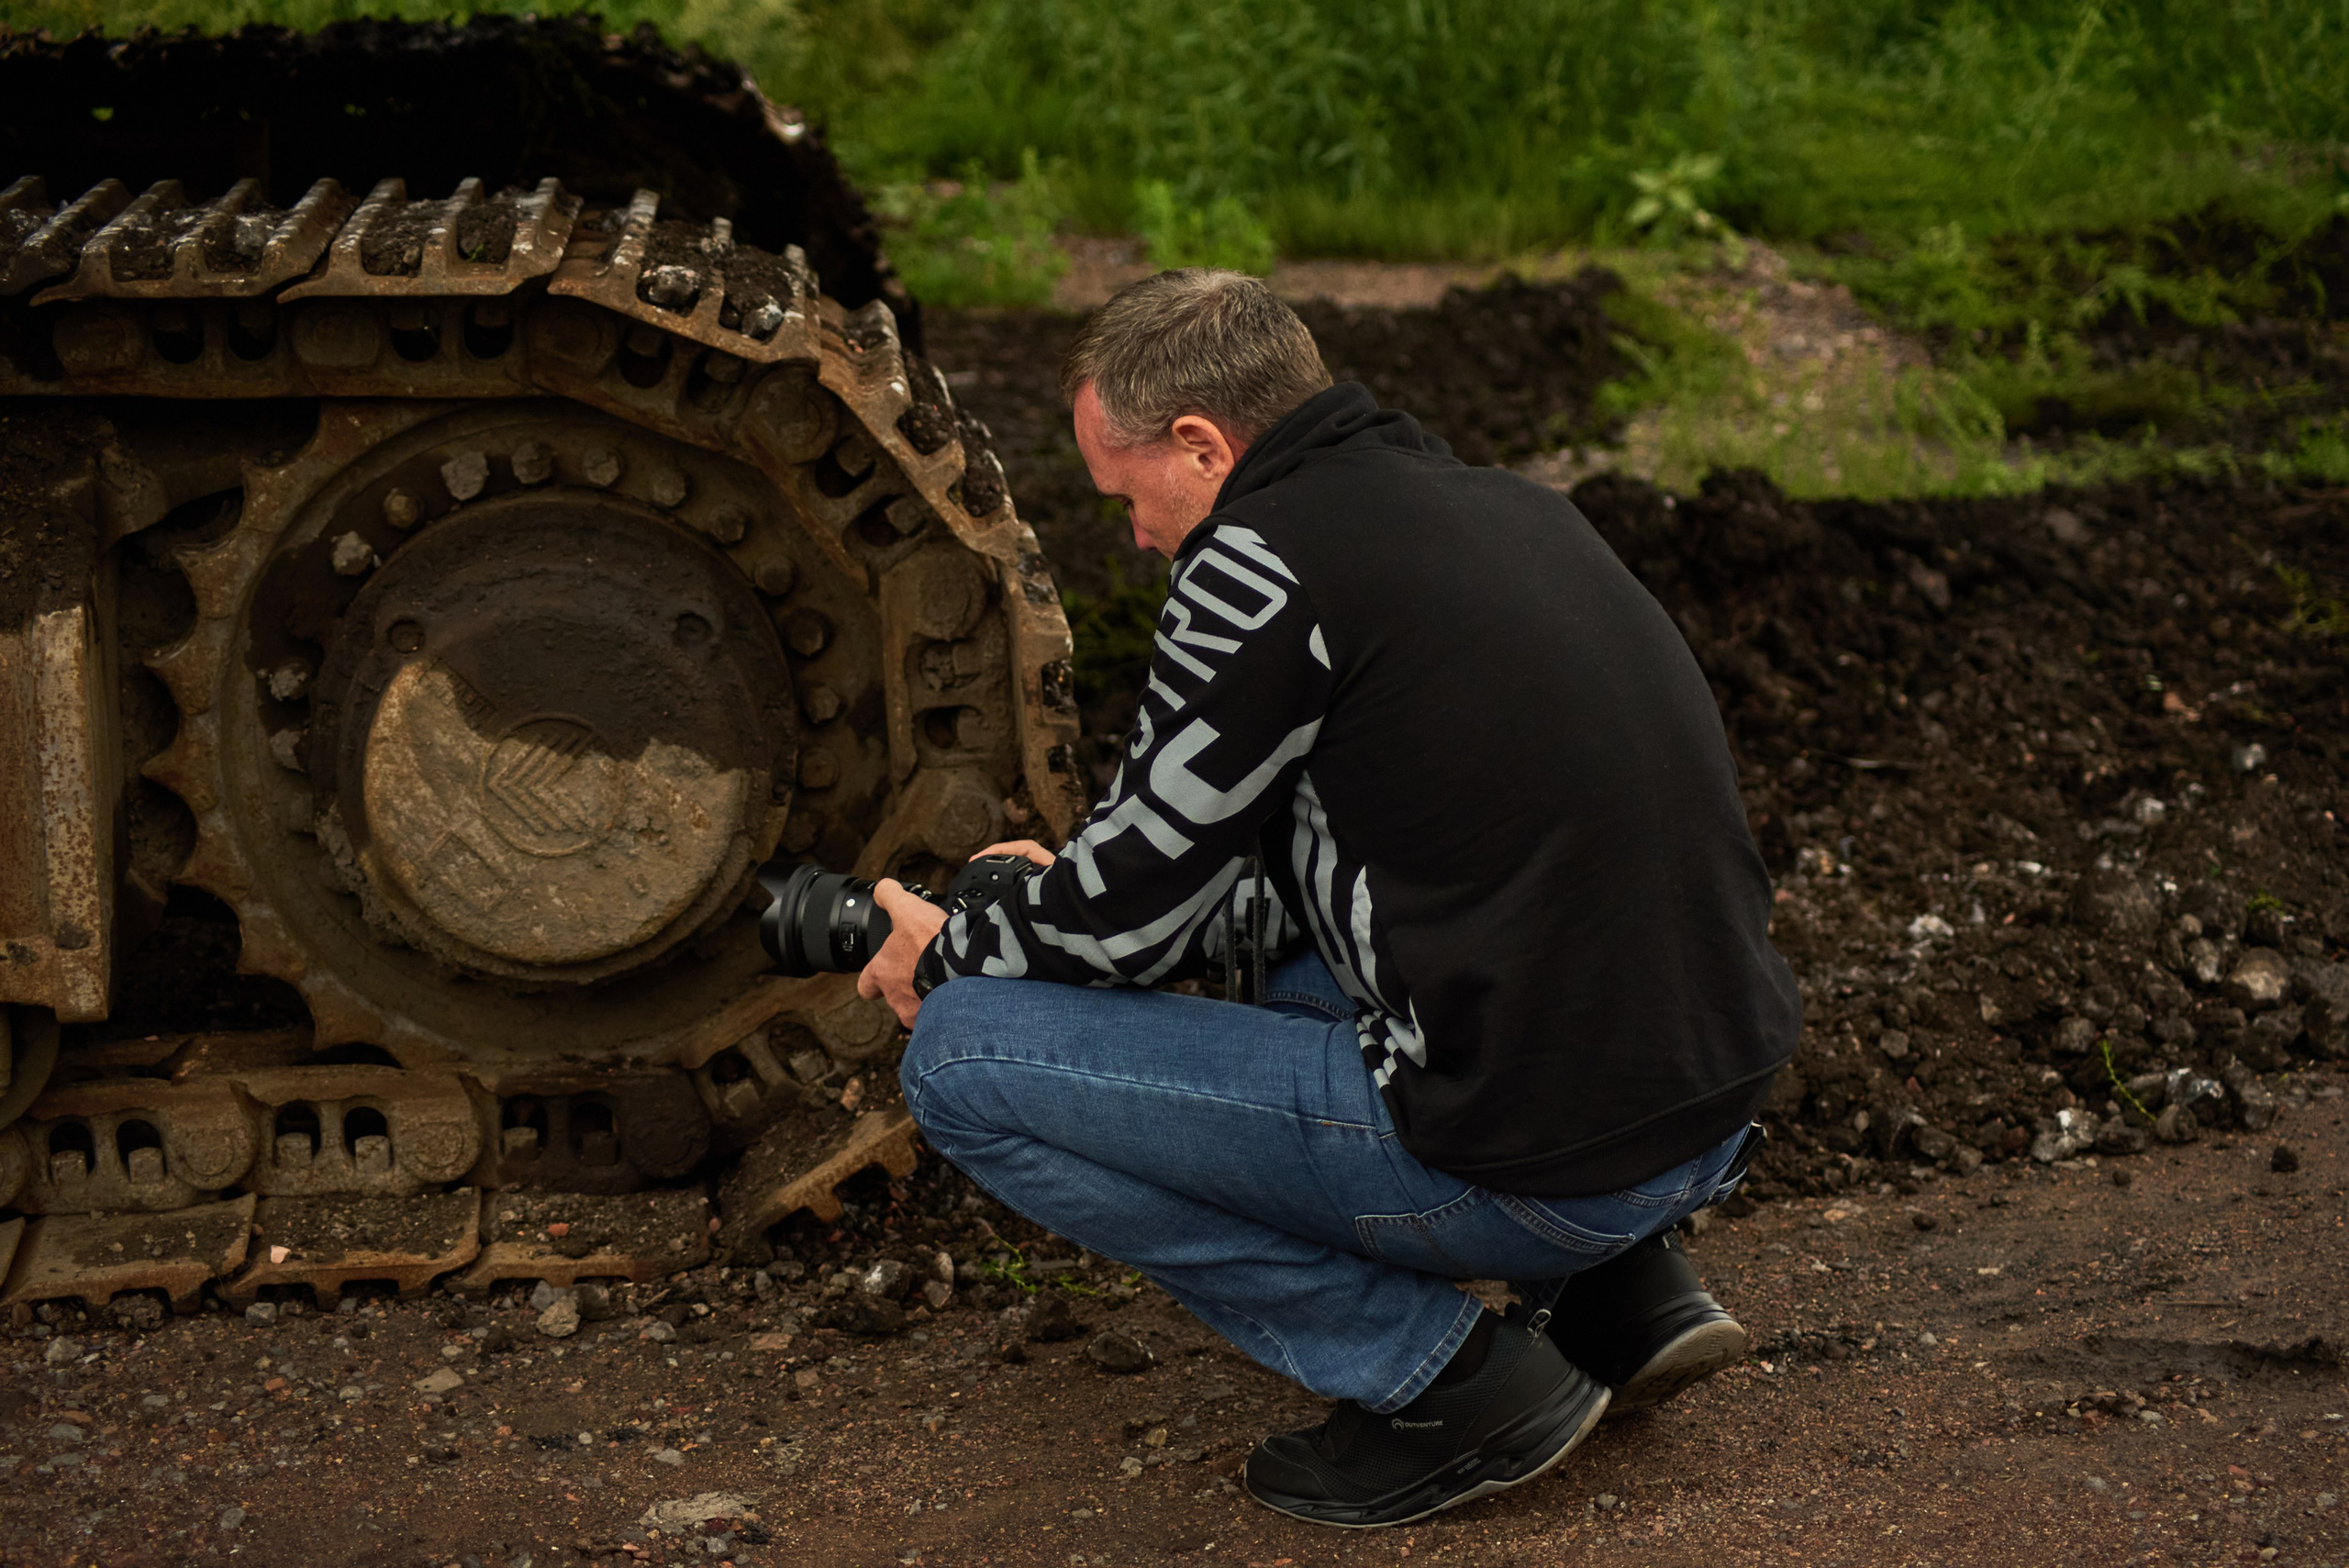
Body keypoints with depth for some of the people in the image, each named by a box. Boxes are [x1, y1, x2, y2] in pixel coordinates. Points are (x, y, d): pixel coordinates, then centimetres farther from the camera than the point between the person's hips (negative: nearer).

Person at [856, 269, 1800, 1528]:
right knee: (1286, 960, 34)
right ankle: (1623, 1294, 18)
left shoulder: (1265, 561, -12)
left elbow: (1132, 916, -6)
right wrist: (1076, 900, 26)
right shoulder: (1502, 507, 14)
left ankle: (1449, 1379, 0)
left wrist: (947, 961, 15)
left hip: (1536, 1164, -9)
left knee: (962, 1059, -3)